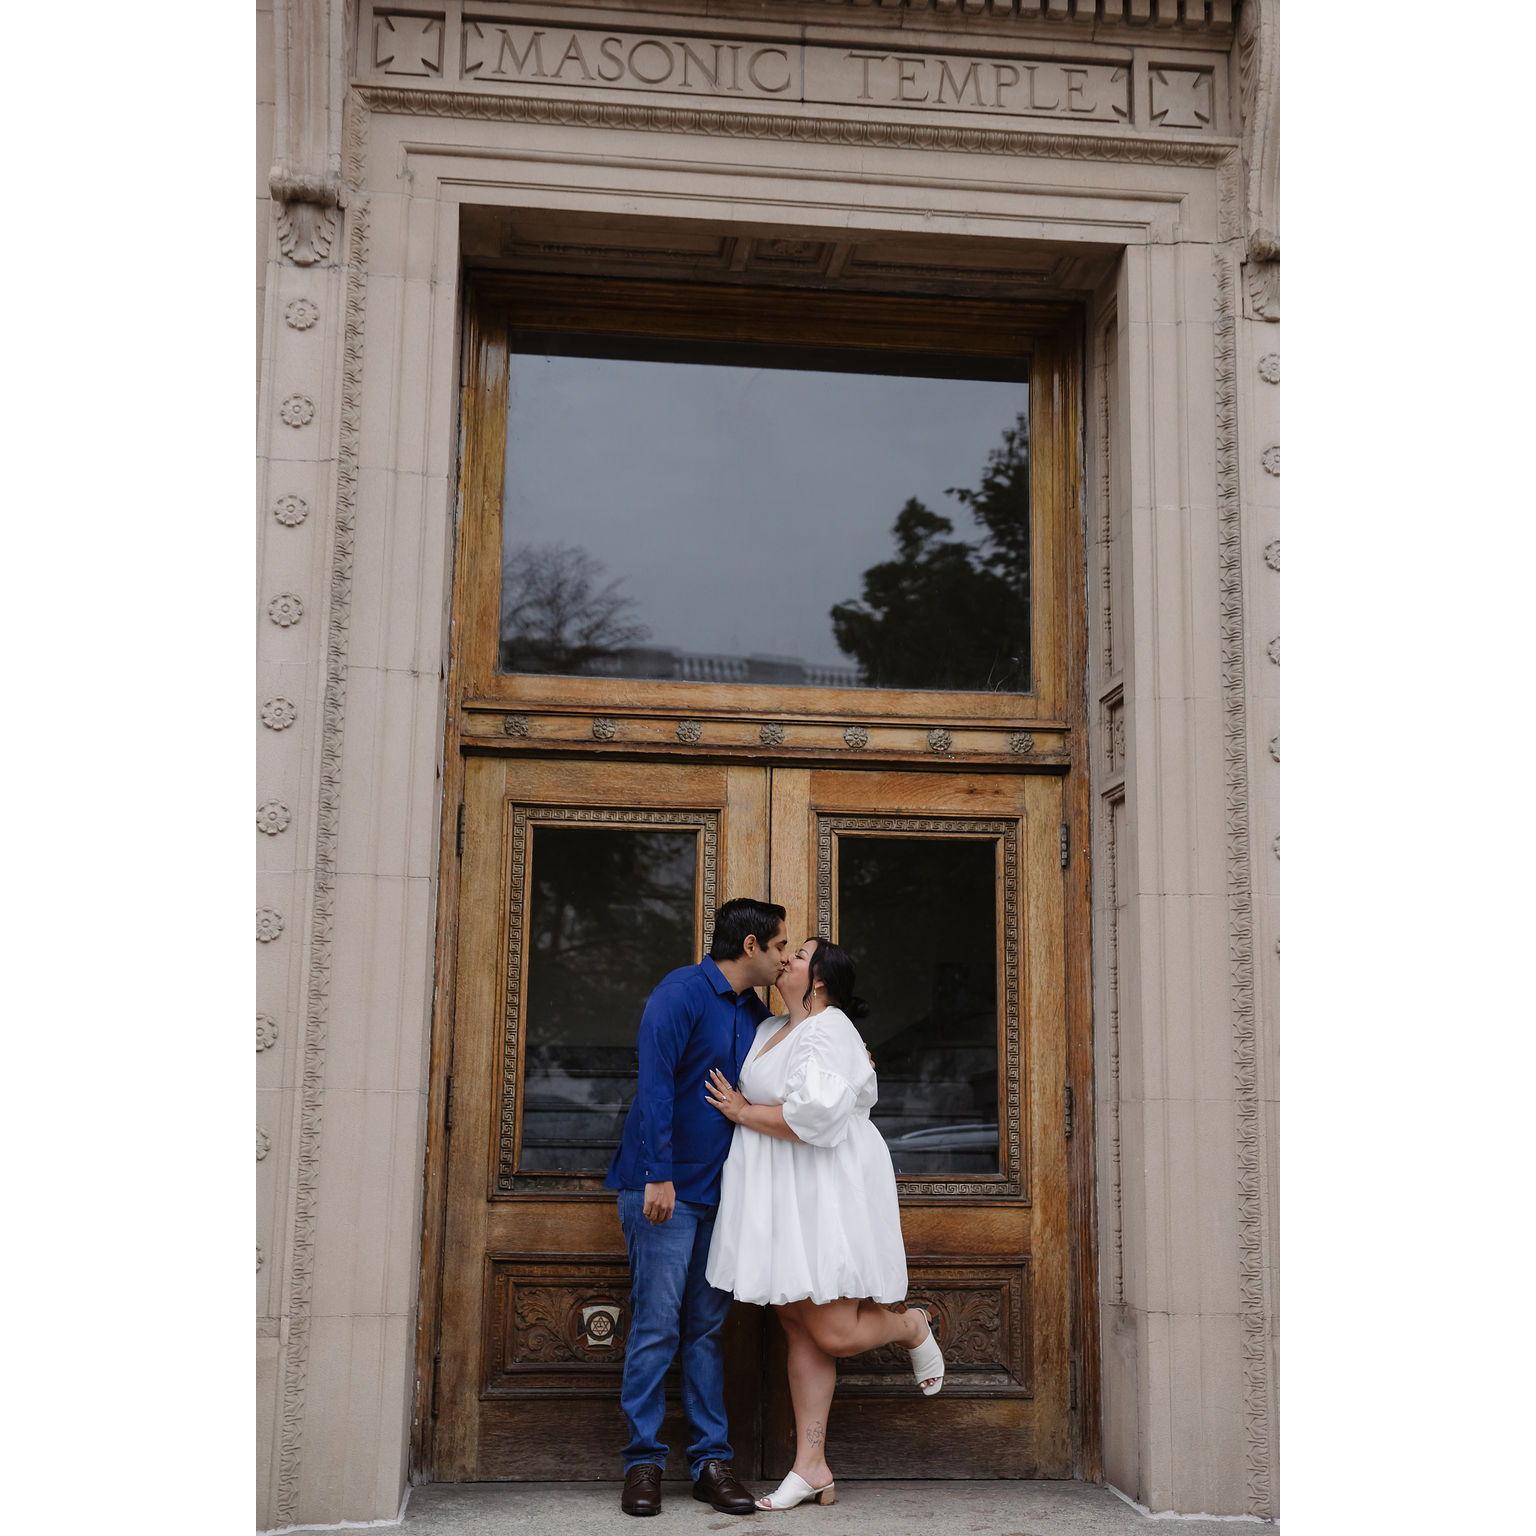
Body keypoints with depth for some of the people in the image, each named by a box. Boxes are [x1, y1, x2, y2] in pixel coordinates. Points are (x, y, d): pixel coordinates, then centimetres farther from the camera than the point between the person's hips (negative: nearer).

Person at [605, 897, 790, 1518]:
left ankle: (710, 1460, 12)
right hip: (665, 1186, -7)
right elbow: (655, 1084, -16)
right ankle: (644, 1461, 4)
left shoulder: (756, 1013, 14)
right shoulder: (682, 992, -10)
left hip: (720, 1189, 7)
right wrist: (658, 1175, -21)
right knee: (656, 1324, -4)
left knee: (706, 1327, 8)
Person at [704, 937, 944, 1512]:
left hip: (823, 1198, -8)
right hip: (778, 1202, 8)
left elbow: (816, 1113, -27)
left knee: (833, 1333, -7)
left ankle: (911, 1326, 24)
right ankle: (811, 1466, 10)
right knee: (801, 1331, 7)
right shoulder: (769, 1030, 15)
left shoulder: (826, 1032, -13)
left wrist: (744, 1113, -14)